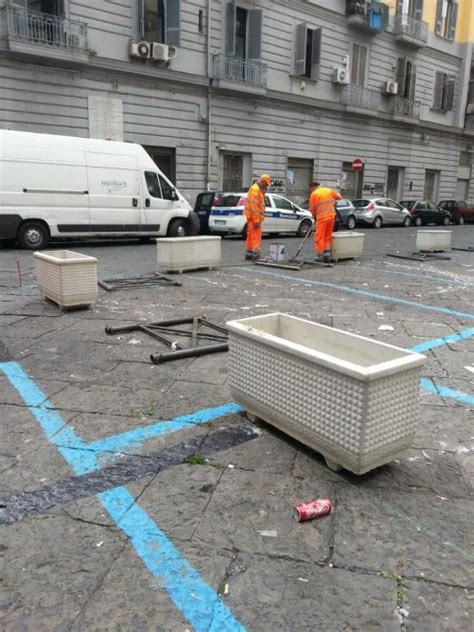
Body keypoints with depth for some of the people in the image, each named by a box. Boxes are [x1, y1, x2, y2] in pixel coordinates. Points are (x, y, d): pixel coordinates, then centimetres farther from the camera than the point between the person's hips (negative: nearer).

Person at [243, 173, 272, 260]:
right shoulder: (255, 189, -15)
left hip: (253, 216, 10)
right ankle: (255, 254, -11)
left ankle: (248, 253, 19)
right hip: (254, 217, -10)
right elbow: (253, 205, -22)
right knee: (256, 235, -10)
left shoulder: (258, 189, 19)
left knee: (251, 235, 13)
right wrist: (256, 220, -24)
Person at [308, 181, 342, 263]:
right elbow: (339, 197, 19)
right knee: (328, 236, 14)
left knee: (319, 237, 2)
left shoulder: (314, 194, -5)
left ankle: (319, 256, 3)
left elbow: (312, 209, 0)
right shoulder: (329, 190, 9)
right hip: (331, 216, 6)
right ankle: (327, 255, 12)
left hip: (322, 217, -6)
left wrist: (314, 216, 18)